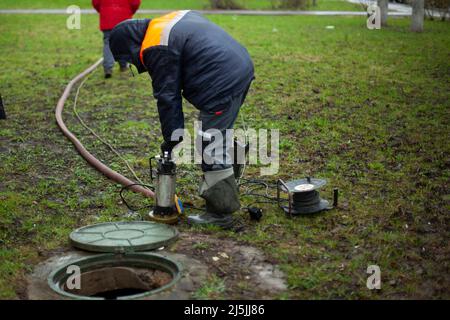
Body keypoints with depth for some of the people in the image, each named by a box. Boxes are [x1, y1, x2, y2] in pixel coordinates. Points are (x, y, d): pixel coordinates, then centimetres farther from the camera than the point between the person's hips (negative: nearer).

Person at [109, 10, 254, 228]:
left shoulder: (157, 49, -10)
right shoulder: (170, 21, 18)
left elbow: (167, 97, -9)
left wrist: (171, 138, -1)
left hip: (223, 84, -10)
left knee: (212, 148, -4)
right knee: (219, 140, 20)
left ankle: (219, 213, 2)